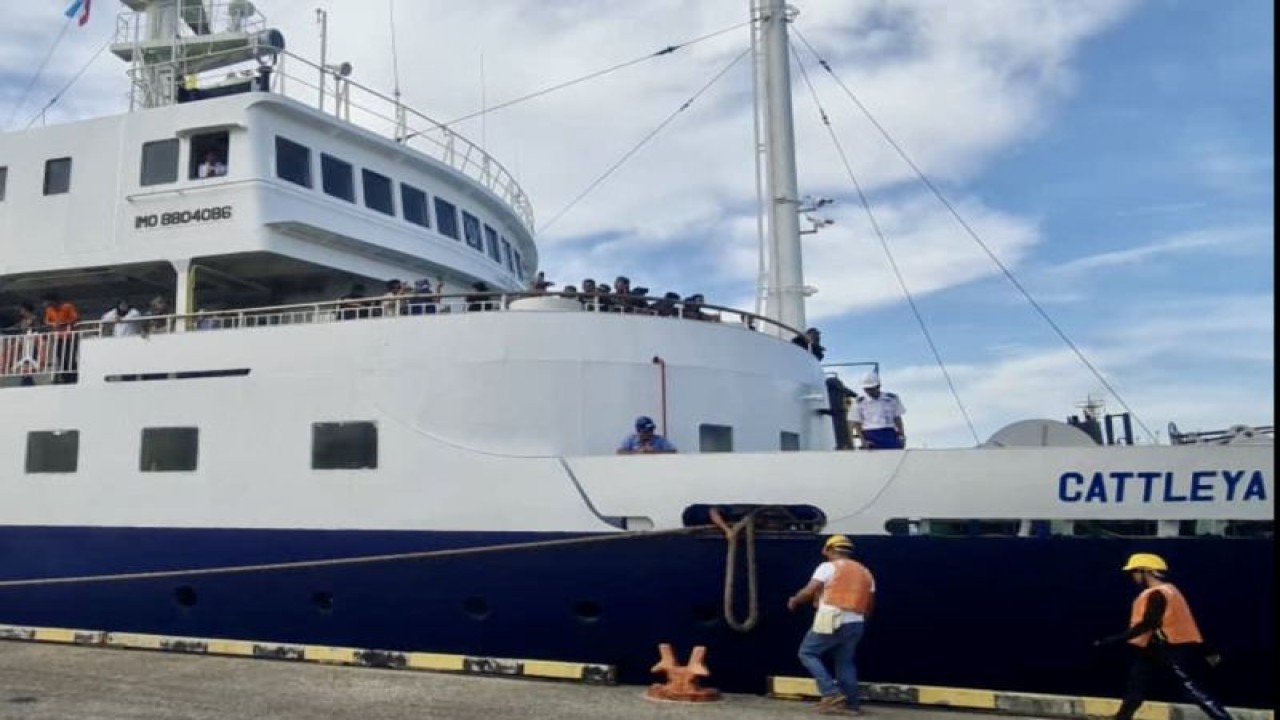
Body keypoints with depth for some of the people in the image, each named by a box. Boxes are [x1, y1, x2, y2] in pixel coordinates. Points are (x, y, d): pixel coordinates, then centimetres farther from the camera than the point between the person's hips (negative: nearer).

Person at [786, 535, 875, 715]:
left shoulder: (828, 567, -1)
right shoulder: (865, 573, 18)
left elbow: (809, 592, -6)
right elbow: (869, 606, 18)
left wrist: (794, 601, 11)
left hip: (831, 621, -6)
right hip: (856, 623, 6)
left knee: (807, 653, 5)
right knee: (845, 662, 16)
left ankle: (832, 694, -4)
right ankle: (851, 704, 12)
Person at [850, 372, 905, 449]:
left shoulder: (891, 399, 6)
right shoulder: (859, 403, 3)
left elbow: (897, 419, 11)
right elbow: (857, 424, 3)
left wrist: (902, 435, 4)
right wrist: (863, 440, -8)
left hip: (889, 435, 1)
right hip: (870, 437, -1)